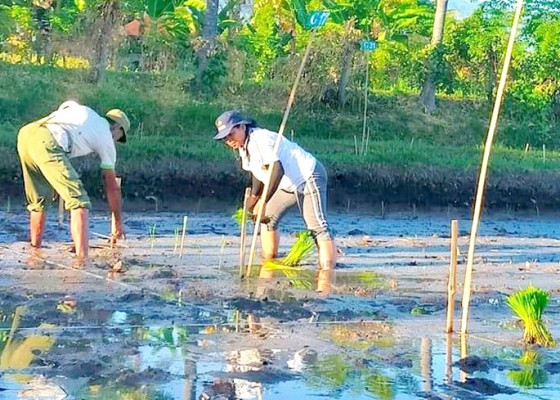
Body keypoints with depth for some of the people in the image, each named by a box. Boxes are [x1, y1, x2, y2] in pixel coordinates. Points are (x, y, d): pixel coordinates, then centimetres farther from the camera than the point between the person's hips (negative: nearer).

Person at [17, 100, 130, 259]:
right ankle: (82, 258, -20)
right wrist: (117, 221, 33)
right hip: (46, 142, -7)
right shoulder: (107, 139, 20)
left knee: (37, 201, 22)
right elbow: (112, 187, 24)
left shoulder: (84, 111, 34)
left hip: (25, 133, 7)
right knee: (79, 201, -7)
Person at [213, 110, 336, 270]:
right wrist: (254, 196, 8)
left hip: (309, 177, -11)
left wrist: (263, 202, -31)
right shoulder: (244, 145, 9)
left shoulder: (260, 139, -22)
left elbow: (277, 170, -32)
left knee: (317, 226, -19)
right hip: (290, 184, 11)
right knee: (268, 216, 15)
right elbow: (258, 172, 20)